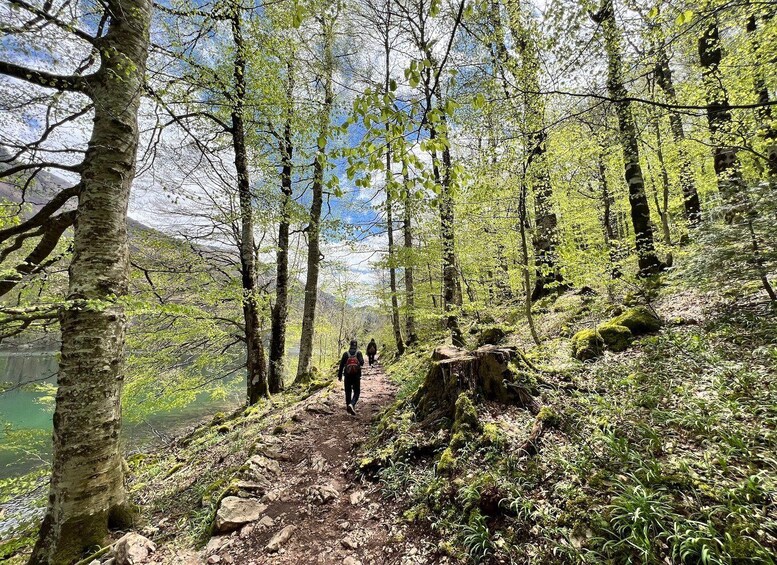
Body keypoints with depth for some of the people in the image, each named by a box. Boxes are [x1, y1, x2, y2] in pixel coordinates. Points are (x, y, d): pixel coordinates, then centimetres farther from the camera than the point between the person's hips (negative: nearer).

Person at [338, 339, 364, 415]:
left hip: (347, 376, 2)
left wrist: (339, 375, 9)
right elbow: (362, 362, -17)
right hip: (356, 376, -2)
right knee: (356, 392, 4)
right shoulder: (359, 353, -2)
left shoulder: (345, 354, 3)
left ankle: (348, 406, 21)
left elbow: (341, 365, 3)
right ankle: (352, 404, -20)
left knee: (348, 392, 15)